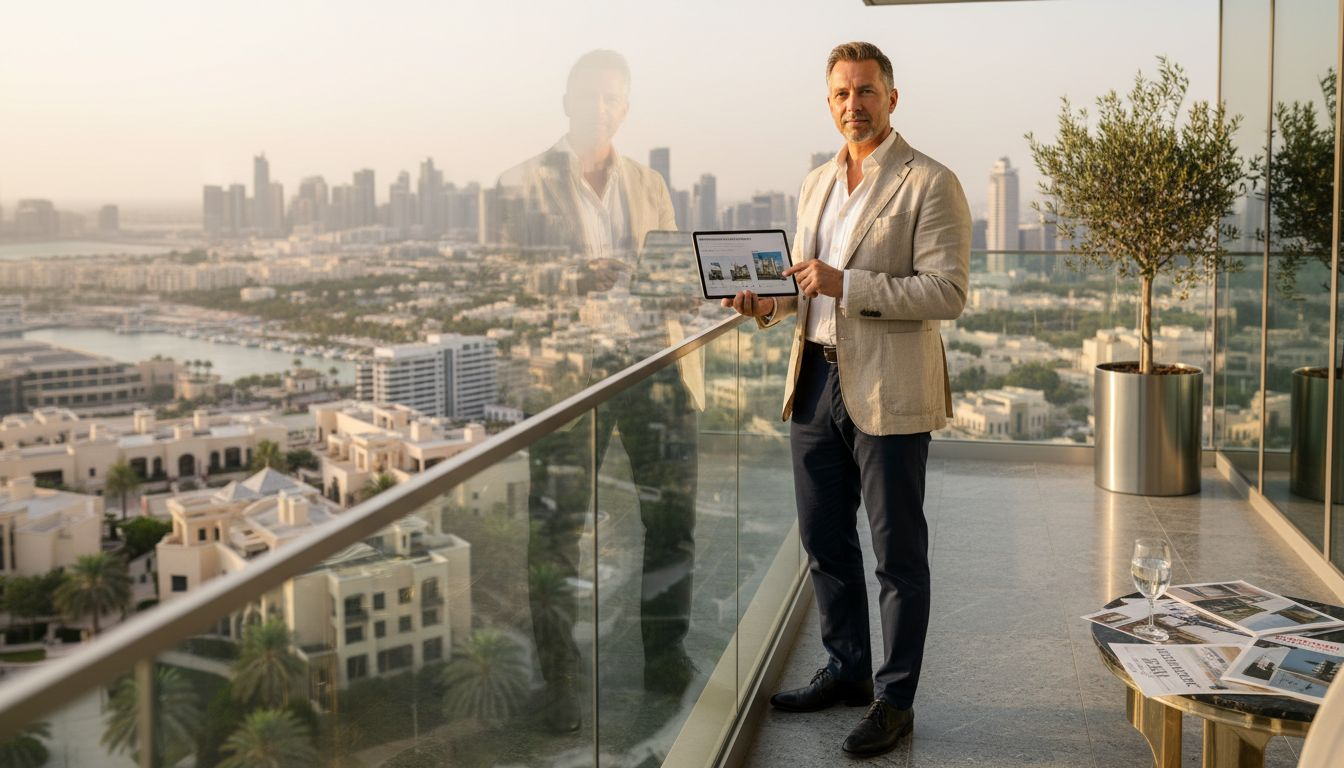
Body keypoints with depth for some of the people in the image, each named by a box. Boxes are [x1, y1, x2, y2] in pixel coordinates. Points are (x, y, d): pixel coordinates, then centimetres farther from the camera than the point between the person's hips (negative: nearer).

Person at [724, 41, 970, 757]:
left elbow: (947, 292, -15)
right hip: (816, 381, 7)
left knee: (897, 554, 4)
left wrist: (848, 285, -23)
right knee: (824, 540, 16)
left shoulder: (930, 183, -7)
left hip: (887, 391, -7)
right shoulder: (816, 184, 15)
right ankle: (845, 670, 34)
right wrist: (766, 298, 1)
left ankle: (894, 699, 16)